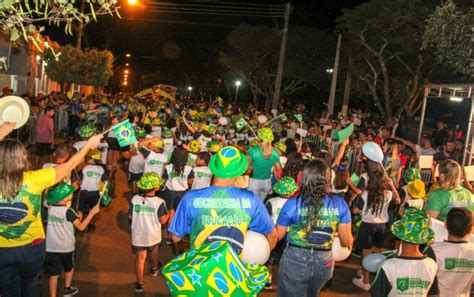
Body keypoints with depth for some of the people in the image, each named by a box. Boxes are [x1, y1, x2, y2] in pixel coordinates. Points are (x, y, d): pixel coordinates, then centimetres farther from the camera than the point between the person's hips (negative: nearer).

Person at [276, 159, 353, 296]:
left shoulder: (292, 204, -18)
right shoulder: (340, 204, -11)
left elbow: (277, 236, -6)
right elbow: (347, 242, -5)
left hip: (294, 262, -3)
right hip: (324, 263, 3)